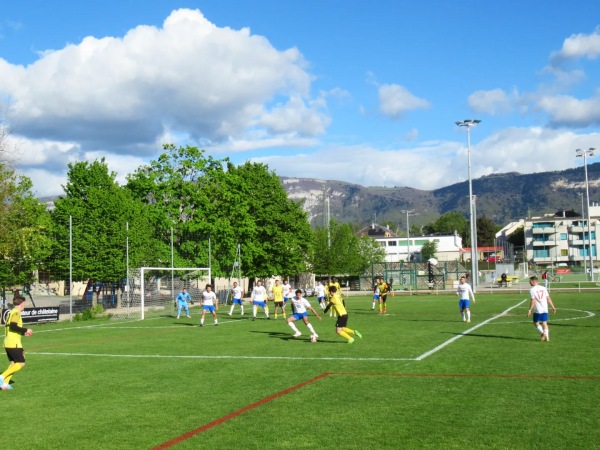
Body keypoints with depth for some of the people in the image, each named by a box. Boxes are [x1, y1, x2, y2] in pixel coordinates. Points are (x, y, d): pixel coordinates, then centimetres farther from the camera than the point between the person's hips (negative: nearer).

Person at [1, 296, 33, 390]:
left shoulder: (11, 312, 18)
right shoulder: (16, 313, -11)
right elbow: (13, 326, -22)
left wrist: (23, 333, 21)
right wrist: (25, 330, -13)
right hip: (14, 344, -9)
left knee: (14, 363, 12)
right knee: (21, 363, -6)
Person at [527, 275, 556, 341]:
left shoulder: (532, 290, -8)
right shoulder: (543, 288, 8)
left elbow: (533, 301, -13)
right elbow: (548, 298, 7)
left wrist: (530, 310, -9)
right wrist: (553, 307, 13)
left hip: (538, 310, -5)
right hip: (545, 309, 5)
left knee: (536, 322, 9)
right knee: (544, 323, 13)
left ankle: (543, 333, -10)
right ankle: (547, 336, 6)